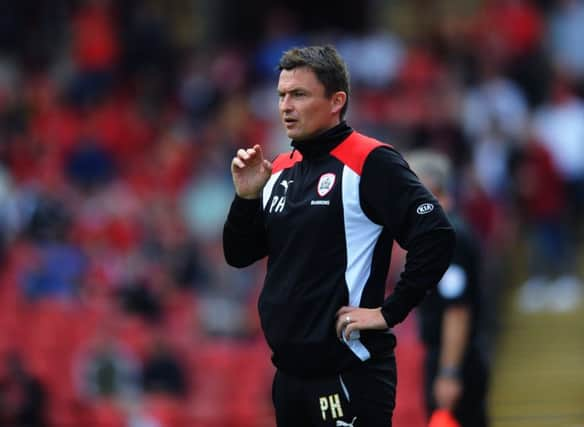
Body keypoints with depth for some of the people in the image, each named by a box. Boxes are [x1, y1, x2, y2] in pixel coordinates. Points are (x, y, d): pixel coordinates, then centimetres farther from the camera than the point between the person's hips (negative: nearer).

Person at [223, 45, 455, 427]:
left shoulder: (370, 163, -9)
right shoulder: (280, 171, 14)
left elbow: (437, 237, -17)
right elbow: (239, 255, 18)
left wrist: (390, 312, -16)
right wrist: (246, 197, 1)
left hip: (351, 376, -8)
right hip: (290, 375, 8)